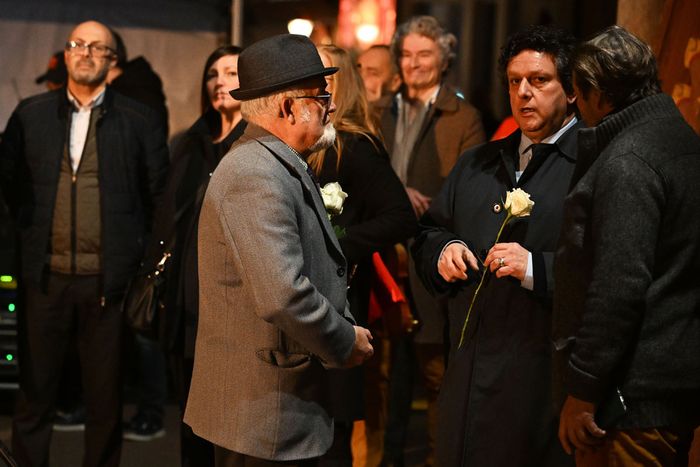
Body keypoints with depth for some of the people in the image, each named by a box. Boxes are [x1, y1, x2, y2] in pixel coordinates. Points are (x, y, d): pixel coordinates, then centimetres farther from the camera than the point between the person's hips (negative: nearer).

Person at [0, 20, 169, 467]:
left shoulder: (139, 120, -1)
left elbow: (159, 191, 7)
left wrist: (133, 242, 3)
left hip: (108, 278, -1)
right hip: (47, 275, 2)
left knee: (105, 396, 9)